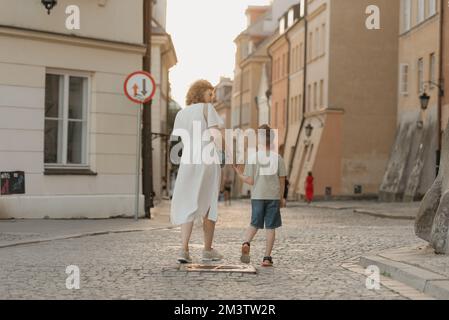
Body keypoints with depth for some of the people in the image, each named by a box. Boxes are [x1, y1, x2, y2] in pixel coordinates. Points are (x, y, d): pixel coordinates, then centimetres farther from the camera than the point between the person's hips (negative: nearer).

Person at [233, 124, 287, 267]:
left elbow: (250, 181, -5)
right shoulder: (278, 157, -1)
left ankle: (246, 243, -15)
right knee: (271, 227, 5)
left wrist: (239, 173, 13)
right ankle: (267, 257, 2)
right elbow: (282, 180, 1)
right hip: (274, 196, 0)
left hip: (257, 196, 0)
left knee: (254, 224, 13)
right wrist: (281, 197, 13)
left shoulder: (253, 157, -3)